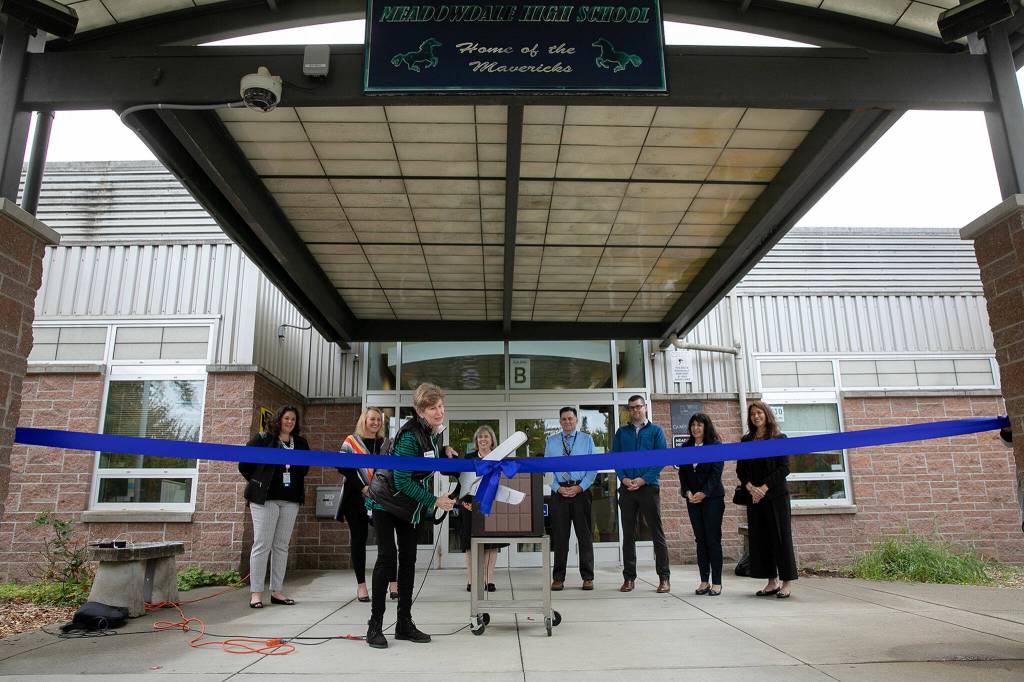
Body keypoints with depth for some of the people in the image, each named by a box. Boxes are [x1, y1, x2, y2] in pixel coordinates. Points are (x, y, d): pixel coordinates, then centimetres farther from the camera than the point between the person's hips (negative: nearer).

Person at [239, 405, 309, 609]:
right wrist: (258, 483, 4)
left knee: (282, 546, 8)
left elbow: (304, 467, 24)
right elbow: (244, 464, 0)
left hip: (290, 500, 5)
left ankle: (276, 591, 15)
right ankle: (256, 593, 2)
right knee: (262, 545, -4)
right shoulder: (263, 439, -3)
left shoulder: (300, 443, 11)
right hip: (265, 499, -4)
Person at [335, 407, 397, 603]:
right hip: (357, 498, -2)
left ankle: (393, 582, 3)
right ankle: (361, 585, 11)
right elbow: (343, 467, -6)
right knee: (358, 539, 3)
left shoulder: (386, 443, 13)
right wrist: (362, 487, -15)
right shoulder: (351, 441, 3)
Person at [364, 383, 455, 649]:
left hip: (409, 505, 8)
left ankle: (404, 623, 14)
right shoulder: (410, 436, -27)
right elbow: (402, 481, -27)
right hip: (385, 501, -8)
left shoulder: (435, 434, -1)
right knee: (387, 557, -10)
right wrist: (434, 501, -24)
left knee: (408, 558, 6)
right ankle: (375, 625, 1)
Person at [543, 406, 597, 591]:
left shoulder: (587, 439, 6)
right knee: (559, 536, 4)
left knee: (585, 535, 3)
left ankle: (588, 578, 12)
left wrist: (580, 487, -10)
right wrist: (558, 488, -6)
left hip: (581, 491, -1)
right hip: (559, 492, 1)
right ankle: (558, 578, 12)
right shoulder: (551, 441, 10)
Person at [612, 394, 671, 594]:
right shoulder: (621, 432, 13)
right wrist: (623, 478, -10)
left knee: (657, 533, -2)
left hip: (649, 487, -2)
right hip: (626, 488, 3)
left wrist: (644, 479, -13)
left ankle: (664, 578, 5)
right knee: (628, 534, 6)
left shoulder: (656, 431, 6)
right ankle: (629, 578, 12)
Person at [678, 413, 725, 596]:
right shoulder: (685, 447, 11)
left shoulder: (716, 446, -2)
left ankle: (716, 582, 3)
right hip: (693, 498, 4)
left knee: (713, 539, -3)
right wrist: (687, 492, -6)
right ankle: (704, 581, 9)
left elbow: (716, 472, -8)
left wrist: (704, 493, -16)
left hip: (712, 497, -4)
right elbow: (682, 472, 9)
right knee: (700, 540, 5)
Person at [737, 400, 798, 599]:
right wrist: (751, 488, -9)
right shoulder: (746, 441, 11)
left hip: (776, 495, -4)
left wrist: (764, 488, -14)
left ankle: (786, 583, 3)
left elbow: (784, 468, -6)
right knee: (760, 538, 4)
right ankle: (772, 582, 12)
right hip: (754, 496, 4)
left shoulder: (779, 438, 2)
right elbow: (740, 470, 8)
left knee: (781, 536, -2)